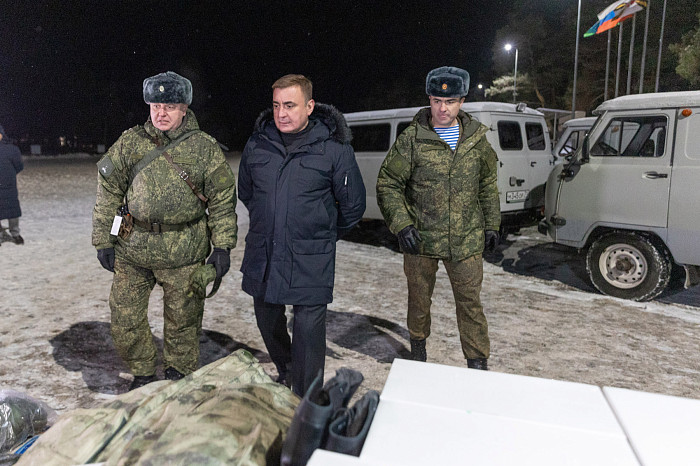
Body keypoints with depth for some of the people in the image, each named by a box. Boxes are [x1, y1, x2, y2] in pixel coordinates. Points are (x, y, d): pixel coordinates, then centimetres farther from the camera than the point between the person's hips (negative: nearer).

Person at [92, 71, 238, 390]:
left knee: (182, 319, 8)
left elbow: (223, 200, 1)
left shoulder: (205, 148, 0)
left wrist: (222, 246, -5)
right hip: (131, 248, 3)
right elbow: (108, 192, 9)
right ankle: (142, 374, 32)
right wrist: (103, 241, 6)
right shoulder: (129, 143, 5)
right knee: (124, 317, 8)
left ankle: (178, 376, 31)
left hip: (183, 253, -2)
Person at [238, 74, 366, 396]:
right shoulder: (257, 145, 3)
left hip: (310, 261, -4)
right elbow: (246, 193, 21)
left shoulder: (334, 147, -9)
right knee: (267, 321, 19)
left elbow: (353, 206, 1)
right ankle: (285, 372, 46)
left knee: (309, 328, -4)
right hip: (262, 256, 5)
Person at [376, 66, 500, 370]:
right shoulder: (411, 140, -7)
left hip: (465, 240, 2)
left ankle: (477, 362, 22)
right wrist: (401, 224, -14)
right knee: (419, 297, 15)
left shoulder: (477, 139, 4)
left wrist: (491, 224, 14)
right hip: (420, 239, -1)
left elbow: (488, 186, 15)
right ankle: (418, 343, 41)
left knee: (470, 300, 6)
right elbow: (387, 184, -4)